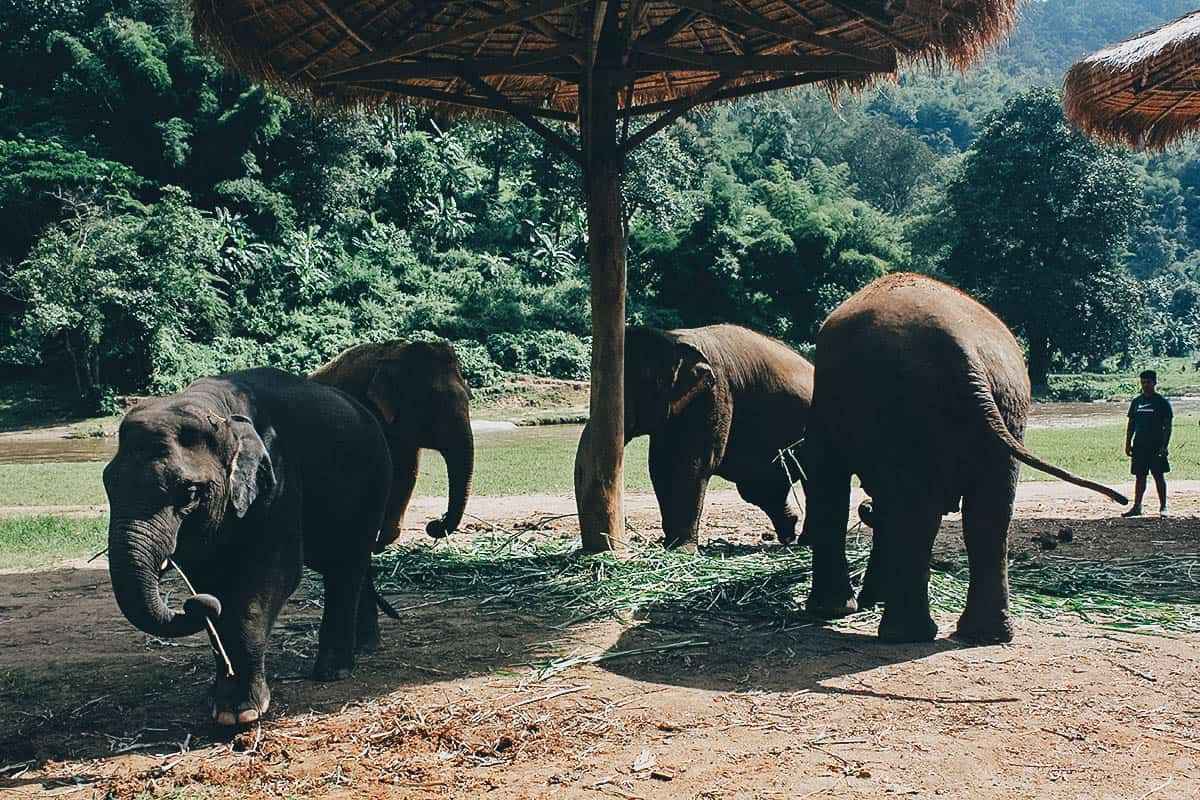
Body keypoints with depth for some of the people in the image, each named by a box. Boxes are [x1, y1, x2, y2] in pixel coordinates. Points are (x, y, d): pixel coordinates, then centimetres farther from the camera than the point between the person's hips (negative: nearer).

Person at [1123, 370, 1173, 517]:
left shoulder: (1162, 402, -3)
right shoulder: (1136, 401, 10)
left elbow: (1167, 426, -6)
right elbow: (1131, 424, 14)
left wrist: (1164, 446, -13)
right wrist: (1128, 444, 8)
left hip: (1156, 447, -4)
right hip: (1139, 446, 4)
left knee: (1159, 477, 1)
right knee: (1139, 477, 8)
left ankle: (1163, 507, 8)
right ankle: (1137, 506, 13)